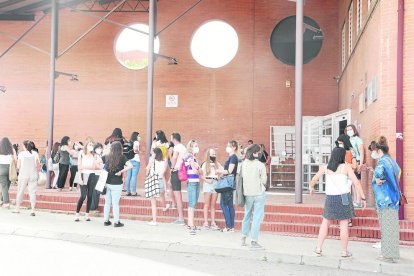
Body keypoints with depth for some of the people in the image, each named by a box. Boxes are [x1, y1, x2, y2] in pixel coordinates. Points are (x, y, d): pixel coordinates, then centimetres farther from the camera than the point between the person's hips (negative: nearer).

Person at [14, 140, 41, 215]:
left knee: (20, 191, 13)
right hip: (33, 175, 1)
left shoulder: (21, 154, -4)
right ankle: (32, 210, -5)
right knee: (32, 192, 1)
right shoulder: (35, 154, -1)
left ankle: (17, 209, 24)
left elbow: (18, 166, -3)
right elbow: (38, 167, -2)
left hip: (23, 175, 0)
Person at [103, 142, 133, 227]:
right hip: (117, 184, -4)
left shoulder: (107, 157, 1)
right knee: (115, 204, 3)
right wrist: (121, 172, -14)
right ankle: (116, 222, 8)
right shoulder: (122, 157, -10)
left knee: (107, 203, 13)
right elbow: (130, 166, -22)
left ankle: (106, 221, 20)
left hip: (107, 183, 4)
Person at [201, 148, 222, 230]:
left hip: (216, 184, 3)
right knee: (207, 204, 1)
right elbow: (201, 174, -1)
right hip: (208, 184, -3)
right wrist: (206, 179, -15)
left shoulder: (217, 164, 13)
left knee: (213, 205, 5)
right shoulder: (205, 164, 5)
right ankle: (206, 222, 4)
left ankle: (213, 222, 6)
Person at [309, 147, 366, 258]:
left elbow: (314, 179, 11)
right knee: (344, 225, 4)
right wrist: (363, 198, -5)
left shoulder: (326, 167, 2)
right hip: (344, 198, -2)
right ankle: (344, 251, 10)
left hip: (330, 198, 3)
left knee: (325, 223, 14)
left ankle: (318, 248, 13)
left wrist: (311, 187, 31)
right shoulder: (346, 167, -6)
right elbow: (356, 183, -10)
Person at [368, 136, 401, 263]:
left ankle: (390, 255, 5)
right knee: (389, 227, 14)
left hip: (386, 200, -10)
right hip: (391, 198, 10)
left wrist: (377, 179, -18)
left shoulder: (383, 161, -17)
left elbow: (378, 173, -39)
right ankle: (389, 253, 22)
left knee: (388, 227, -2)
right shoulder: (390, 160, 13)